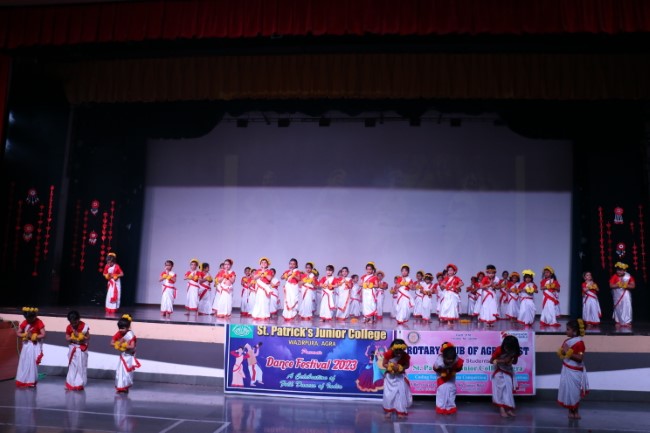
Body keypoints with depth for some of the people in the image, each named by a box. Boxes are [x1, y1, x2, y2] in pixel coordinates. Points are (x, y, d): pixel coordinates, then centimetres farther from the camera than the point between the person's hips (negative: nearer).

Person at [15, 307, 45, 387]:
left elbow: (43, 335, -18)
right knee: (24, 363, 6)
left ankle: (31, 381, 6)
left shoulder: (39, 323, -15)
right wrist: (25, 335, -18)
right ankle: (23, 380, 16)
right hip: (26, 345, 4)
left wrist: (33, 336, -24)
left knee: (32, 363, -3)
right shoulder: (24, 322, -3)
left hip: (35, 346, -4)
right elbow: (17, 333, -2)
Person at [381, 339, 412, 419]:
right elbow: (383, 364, -10)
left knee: (401, 393, -2)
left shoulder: (405, 356, -17)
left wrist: (401, 368, -24)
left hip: (400, 376, 1)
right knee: (388, 394, -1)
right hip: (390, 376, 0)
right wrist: (391, 367, -26)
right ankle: (389, 411, 17)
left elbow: (407, 365, -5)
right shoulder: (388, 354, -20)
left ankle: (400, 411, 10)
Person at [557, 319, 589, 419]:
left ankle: (576, 411, 21)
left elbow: (580, 358, -23)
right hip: (566, 370, 6)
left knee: (575, 391, 5)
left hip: (575, 372, -6)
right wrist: (562, 352, -7)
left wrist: (569, 352, -25)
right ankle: (570, 411, 23)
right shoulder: (567, 341, 4)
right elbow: (561, 353, 14)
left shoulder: (579, 343, -17)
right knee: (567, 389, 10)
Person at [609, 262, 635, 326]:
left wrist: (625, 285, -22)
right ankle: (618, 321, 17)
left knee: (626, 308, -4)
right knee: (618, 308, 7)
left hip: (626, 295, 0)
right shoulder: (614, 277, -7)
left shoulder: (629, 277, -6)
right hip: (617, 295, 0)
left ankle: (627, 322, 3)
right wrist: (618, 284, -23)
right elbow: (611, 285, -13)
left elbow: (633, 286, -10)